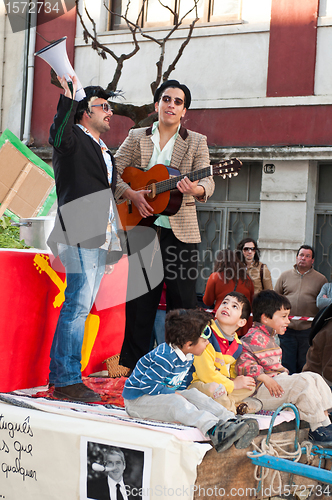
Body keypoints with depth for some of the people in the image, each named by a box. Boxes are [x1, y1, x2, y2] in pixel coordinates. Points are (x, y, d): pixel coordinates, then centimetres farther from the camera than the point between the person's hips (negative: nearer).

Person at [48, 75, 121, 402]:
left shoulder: (104, 151, 25)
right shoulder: (73, 139, -1)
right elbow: (57, 135, -26)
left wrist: (114, 238, 25)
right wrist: (68, 97, -37)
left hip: (101, 238, 9)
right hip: (79, 234, -9)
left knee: (79, 306, 11)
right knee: (78, 305, -11)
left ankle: (58, 373, 18)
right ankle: (67, 381, -8)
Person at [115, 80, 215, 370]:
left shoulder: (196, 142, 5)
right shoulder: (137, 138, 10)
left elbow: (207, 182, -6)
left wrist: (196, 189, -30)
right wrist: (132, 194, -11)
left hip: (181, 231, -1)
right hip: (142, 228, 1)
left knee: (183, 299, -2)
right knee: (139, 297, 5)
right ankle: (133, 363, 14)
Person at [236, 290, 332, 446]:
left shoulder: (270, 338, 21)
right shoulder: (254, 338, -14)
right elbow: (243, 363, -25)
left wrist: (285, 373, 13)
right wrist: (265, 378, -29)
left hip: (277, 380, 11)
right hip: (260, 391, -11)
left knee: (315, 378, 2)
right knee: (303, 382, -25)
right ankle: (318, 428, -22)